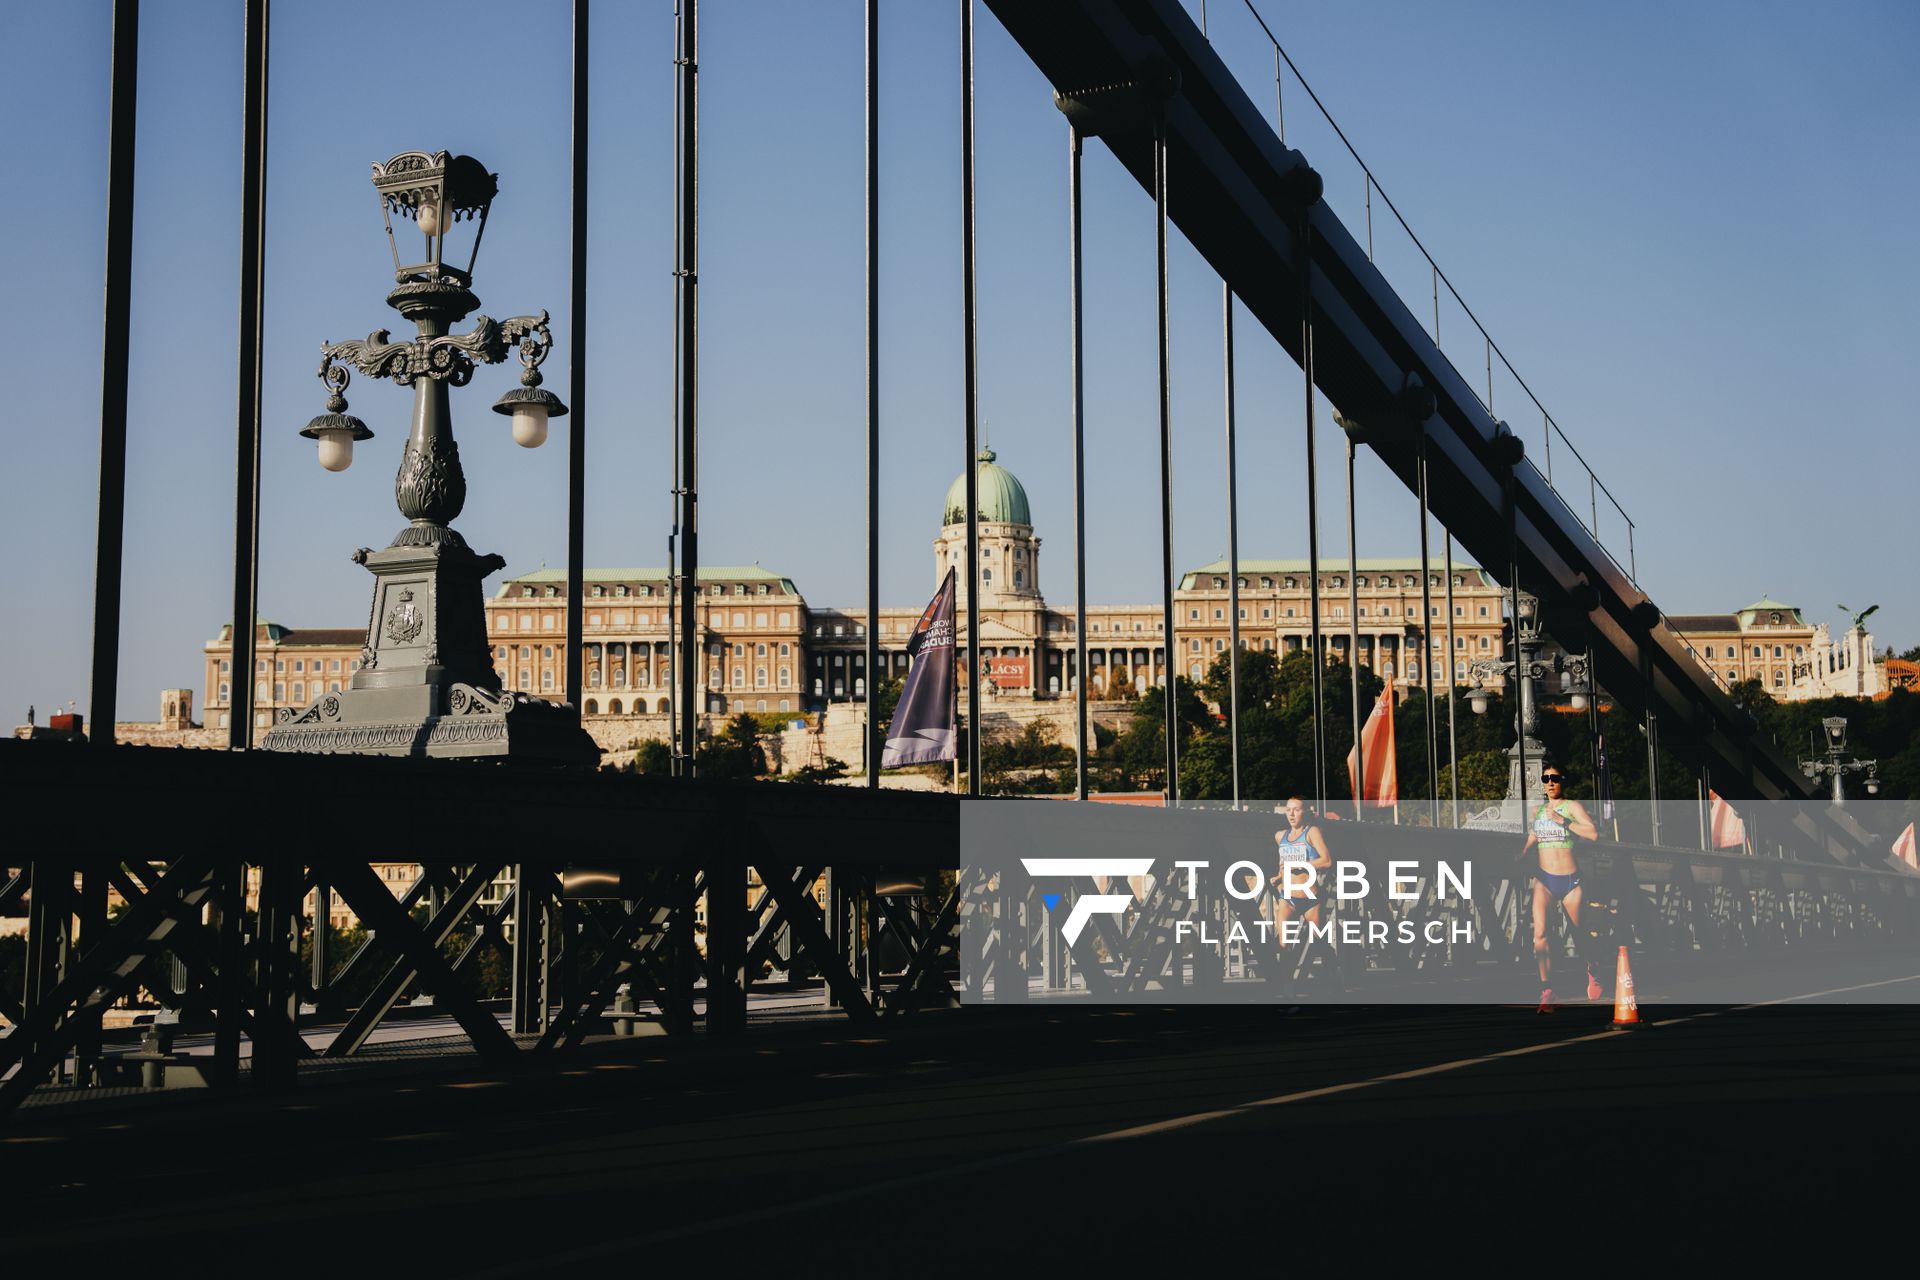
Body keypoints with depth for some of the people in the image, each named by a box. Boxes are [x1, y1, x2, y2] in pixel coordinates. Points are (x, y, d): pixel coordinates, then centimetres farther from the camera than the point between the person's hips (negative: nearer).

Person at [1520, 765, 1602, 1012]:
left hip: (1569, 880, -2)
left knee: (1579, 933, 11)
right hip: (1544, 878, 2)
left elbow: (1593, 833, -18)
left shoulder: (1572, 806, -4)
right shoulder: (1537, 811, 10)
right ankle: (1547, 993, -19)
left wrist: (1562, 820, -22)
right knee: (1540, 933, -18)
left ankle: (1591, 974, 42)